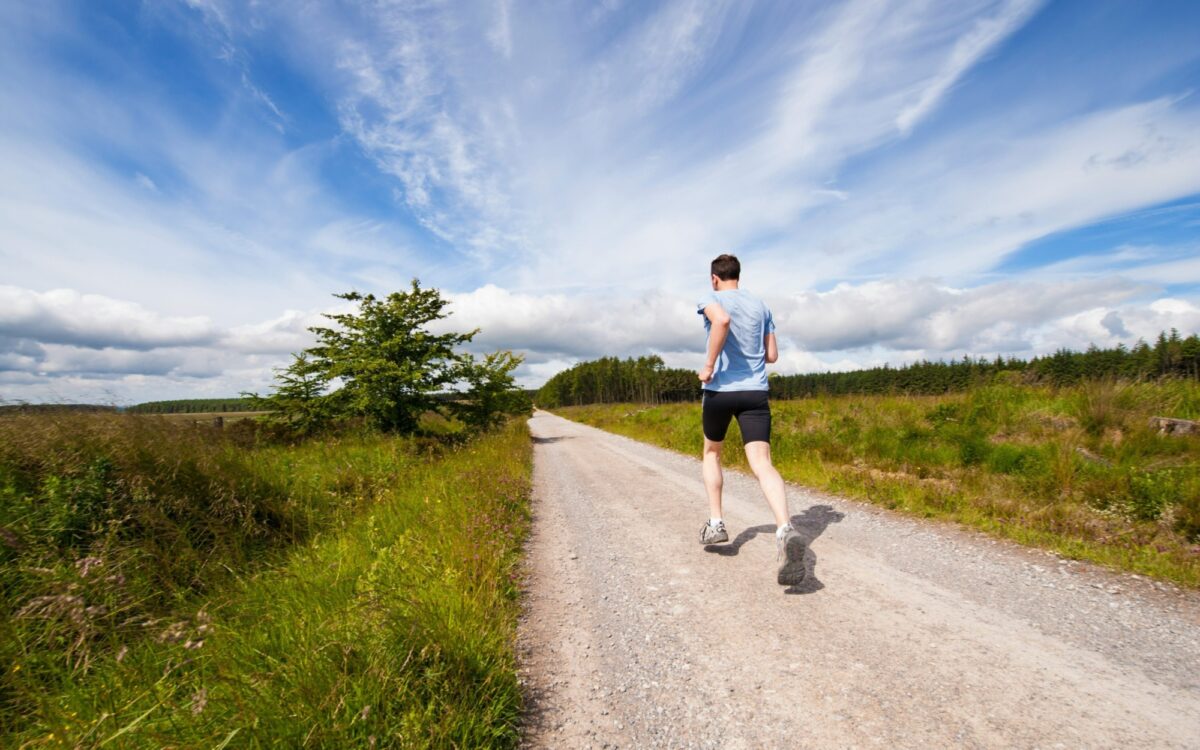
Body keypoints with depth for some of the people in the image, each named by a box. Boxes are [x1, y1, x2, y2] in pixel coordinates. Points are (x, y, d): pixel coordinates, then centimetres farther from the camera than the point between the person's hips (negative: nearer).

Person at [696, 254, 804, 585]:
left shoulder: (711, 299, 1)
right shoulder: (761, 306, 15)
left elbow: (722, 320, -25)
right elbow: (772, 355, 16)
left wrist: (709, 365, -18)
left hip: (720, 390, -2)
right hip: (756, 391, 3)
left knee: (711, 452, 20)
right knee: (762, 463, -8)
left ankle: (715, 523, 19)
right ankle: (785, 530, -31)